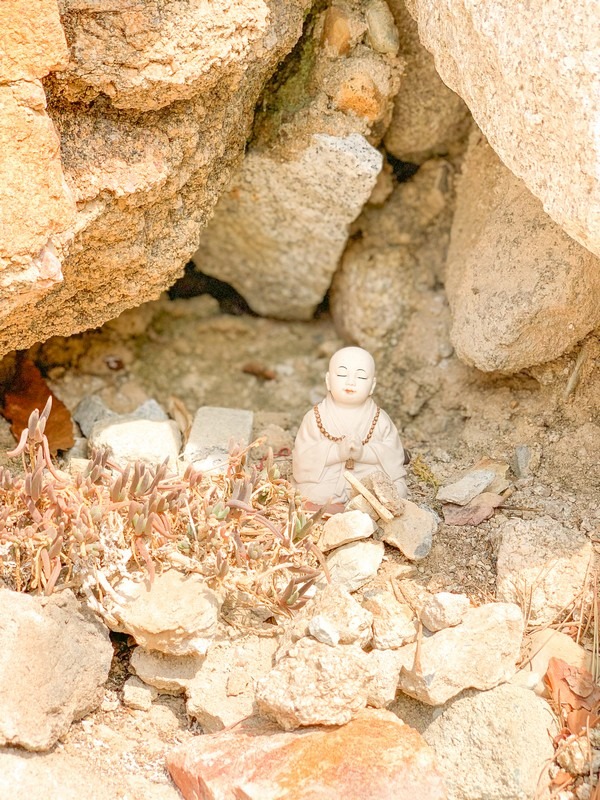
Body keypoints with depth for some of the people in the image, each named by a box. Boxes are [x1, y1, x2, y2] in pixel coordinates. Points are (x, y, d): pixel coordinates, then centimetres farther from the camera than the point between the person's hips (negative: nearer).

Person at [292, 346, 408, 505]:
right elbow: (303, 460, -5)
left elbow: (394, 459, -3)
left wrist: (363, 452, -21)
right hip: (324, 486, -1)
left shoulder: (380, 419, 8)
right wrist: (337, 452, -21)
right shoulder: (314, 417, 5)